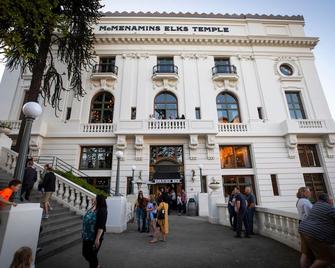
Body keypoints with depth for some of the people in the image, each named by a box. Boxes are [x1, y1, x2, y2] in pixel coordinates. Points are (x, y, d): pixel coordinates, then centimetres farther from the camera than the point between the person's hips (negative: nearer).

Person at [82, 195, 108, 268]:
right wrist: (83, 233, 20)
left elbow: (101, 226, -25)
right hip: (87, 236, 9)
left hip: (94, 238, -9)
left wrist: (97, 239, -24)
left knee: (92, 255, 7)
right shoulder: (92, 208, 3)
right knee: (85, 253, 20)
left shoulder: (102, 210, -23)